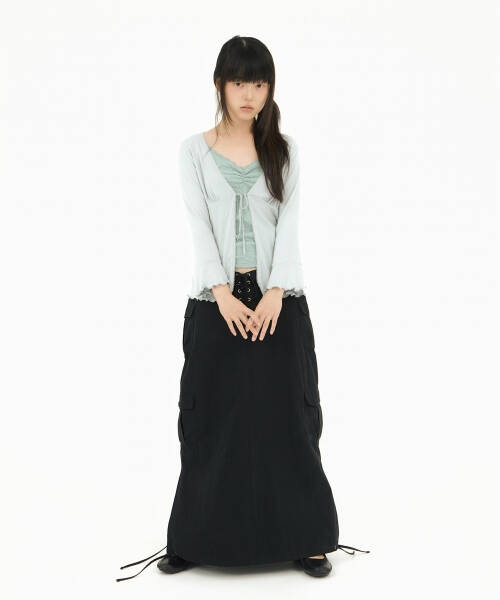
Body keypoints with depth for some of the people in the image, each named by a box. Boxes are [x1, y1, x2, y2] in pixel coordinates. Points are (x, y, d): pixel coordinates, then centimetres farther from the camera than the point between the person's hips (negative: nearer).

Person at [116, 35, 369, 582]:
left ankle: (301, 538, 12)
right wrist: (223, 295, -15)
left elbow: (289, 223, -1)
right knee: (213, 420, 3)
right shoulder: (194, 150, 5)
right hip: (216, 300, 0)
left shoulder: (283, 149, 8)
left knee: (287, 418, 2)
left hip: (277, 297, 1)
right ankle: (197, 538, 15)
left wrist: (275, 293, -13)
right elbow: (199, 225, -4)